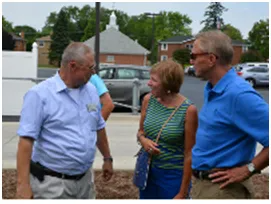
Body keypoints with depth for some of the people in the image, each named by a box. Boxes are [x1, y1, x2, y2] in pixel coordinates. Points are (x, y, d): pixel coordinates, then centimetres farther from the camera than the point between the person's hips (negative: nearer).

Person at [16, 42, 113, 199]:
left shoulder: (91, 90, 5)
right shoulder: (40, 94, -14)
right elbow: (26, 140, -19)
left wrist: (107, 158, 21)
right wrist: (23, 184, -23)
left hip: (85, 179, 6)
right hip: (52, 183, -6)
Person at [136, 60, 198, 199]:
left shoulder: (188, 110, -17)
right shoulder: (148, 100, -4)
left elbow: (189, 154, -13)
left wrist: (183, 192, -11)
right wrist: (143, 140, -12)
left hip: (173, 175, -4)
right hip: (147, 170, 5)